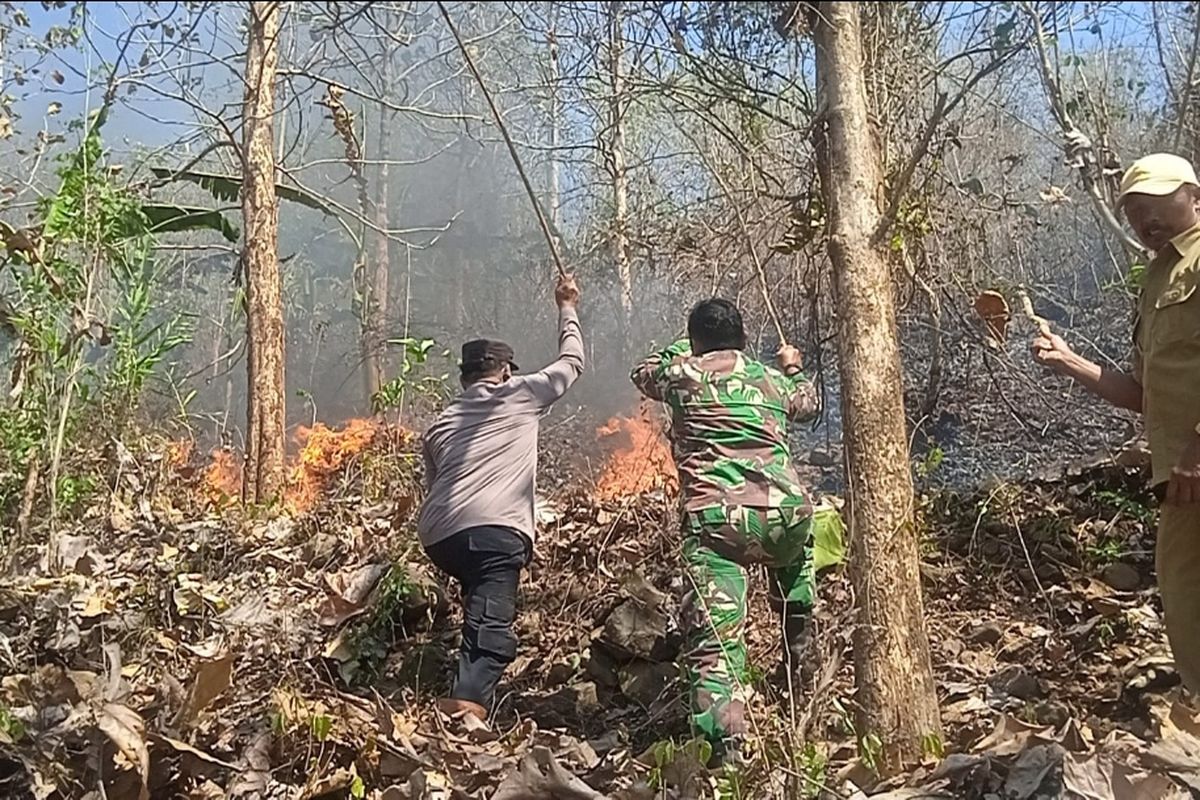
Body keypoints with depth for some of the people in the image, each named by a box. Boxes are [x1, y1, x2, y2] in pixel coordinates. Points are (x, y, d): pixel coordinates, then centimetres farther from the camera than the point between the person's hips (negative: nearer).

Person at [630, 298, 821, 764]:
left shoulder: (683, 374, 10)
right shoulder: (773, 380, 20)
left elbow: (643, 373, 34)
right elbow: (808, 404, 44)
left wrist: (681, 352, 48)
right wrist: (793, 369, 62)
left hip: (715, 521, -3)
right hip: (785, 512, 4)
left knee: (714, 638, -6)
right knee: (795, 549, 39)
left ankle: (726, 746, -18)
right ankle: (798, 641, 36)